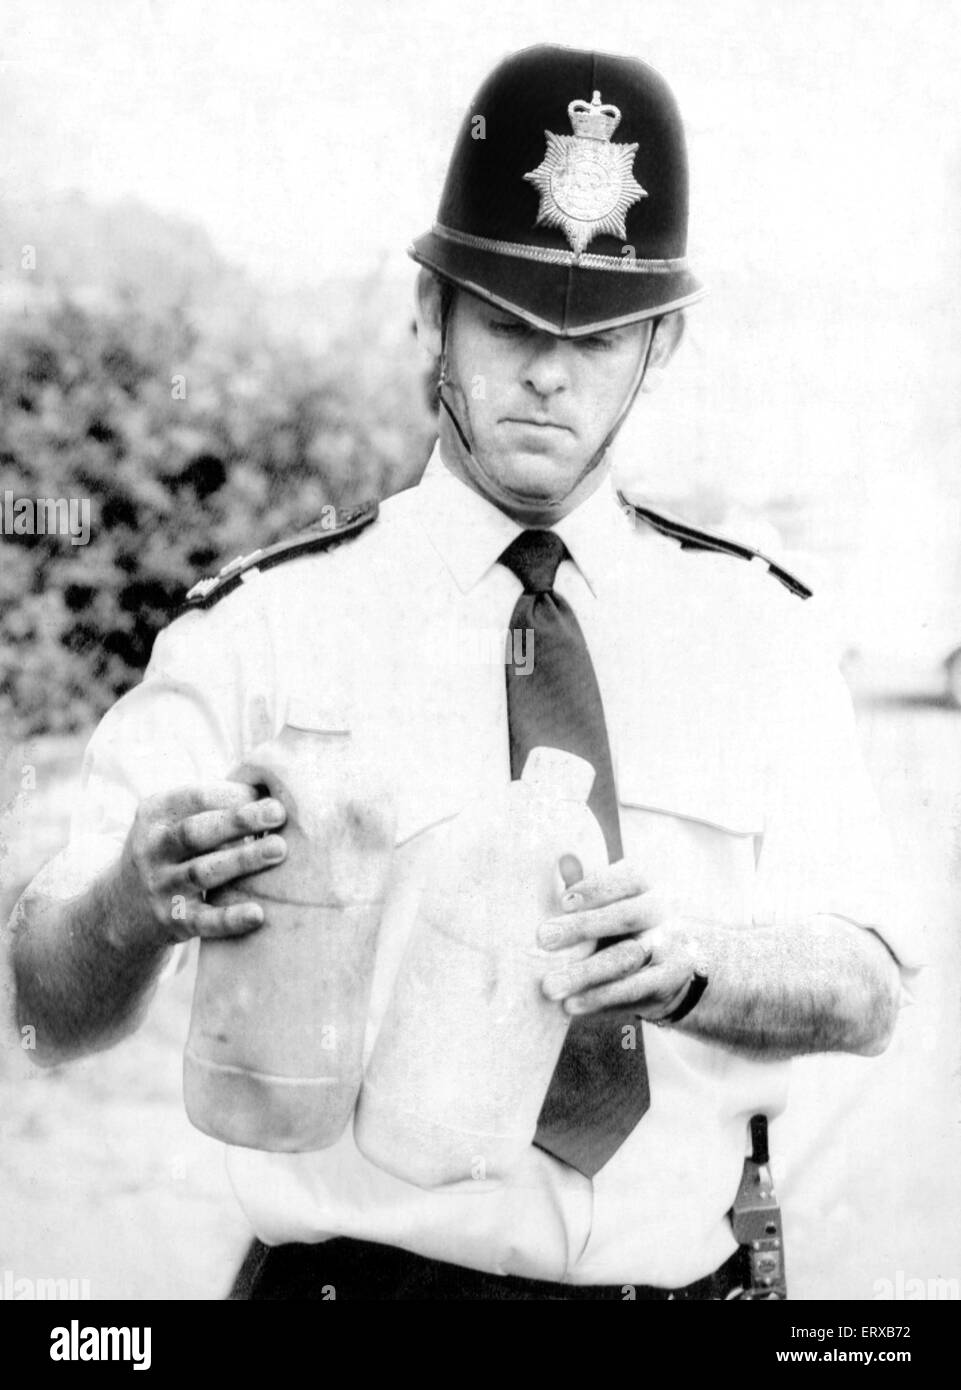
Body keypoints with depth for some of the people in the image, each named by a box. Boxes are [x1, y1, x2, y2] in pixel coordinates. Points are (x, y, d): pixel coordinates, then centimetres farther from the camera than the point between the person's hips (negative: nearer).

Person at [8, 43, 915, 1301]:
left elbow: (867, 991, -2)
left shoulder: (754, 622, 3)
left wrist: (686, 958, -21)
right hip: (363, 1269, -2)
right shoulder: (268, 627, -6)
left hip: (690, 1269, 2)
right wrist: (132, 905, -33)